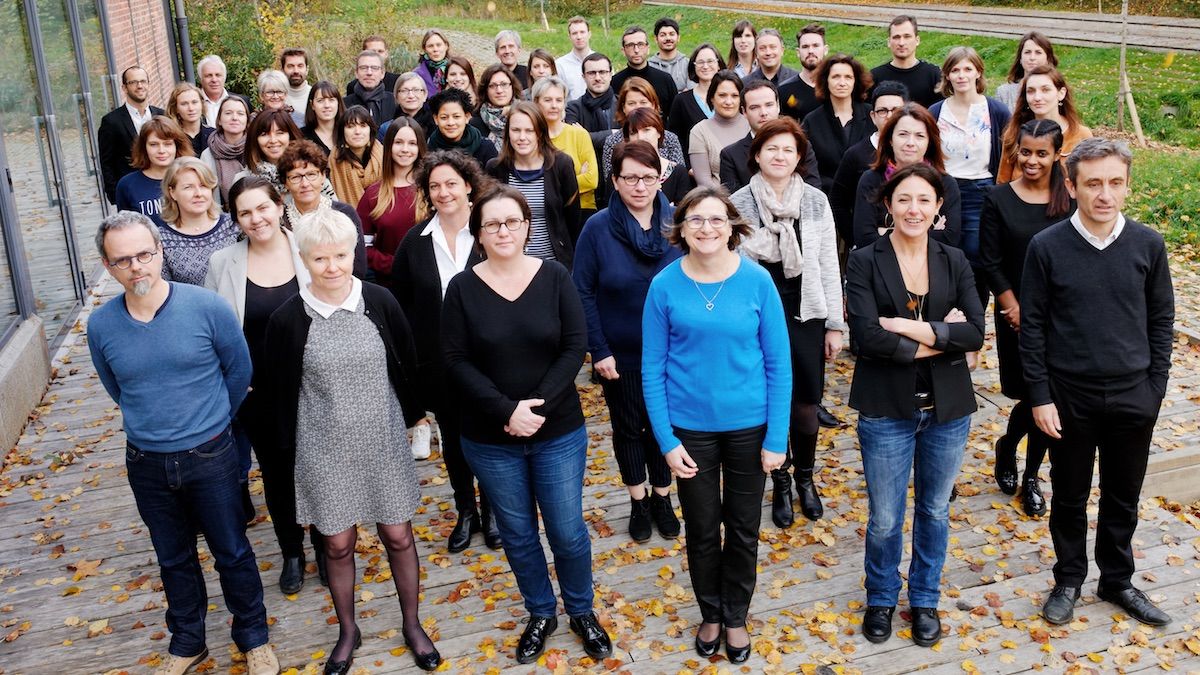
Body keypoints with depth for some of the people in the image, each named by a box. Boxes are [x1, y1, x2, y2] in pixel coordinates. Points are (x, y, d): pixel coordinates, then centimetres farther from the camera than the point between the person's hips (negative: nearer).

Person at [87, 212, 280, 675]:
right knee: (174, 560, 20)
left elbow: (239, 372, -1)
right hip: (146, 464, 3)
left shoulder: (208, 307, -16)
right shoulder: (100, 325, -7)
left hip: (210, 457, -2)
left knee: (233, 553, 13)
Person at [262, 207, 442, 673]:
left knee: (398, 535, 11)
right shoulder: (287, 319, -11)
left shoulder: (380, 302, -9)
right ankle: (347, 631, 35)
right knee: (338, 544, 12)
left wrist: (411, 414, 9)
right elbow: (279, 390, -1)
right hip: (324, 449, -1)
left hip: (383, 442, 1)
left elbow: (407, 364, 3)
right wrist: (289, 446, 3)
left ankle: (413, 626, 32)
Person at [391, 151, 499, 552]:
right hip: (436, 361, 2)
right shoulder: (415, 241, -1)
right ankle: (466, 512, 33)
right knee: (452, 437, 15)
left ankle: (491, 511, 31)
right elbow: (400, 303, 5)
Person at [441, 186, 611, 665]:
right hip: (490, 440, 1)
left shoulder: (555, 277, -5)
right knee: (517, 534, 15)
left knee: (568, 531, 8)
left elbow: (575, 347, -9)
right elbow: (457, 361, -9)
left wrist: (539, 406, -18)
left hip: (559, 433, 0)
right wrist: (506, 411, -20)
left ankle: (581, 611, 33)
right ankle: (541, 614, 36)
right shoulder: (462, 288, -5)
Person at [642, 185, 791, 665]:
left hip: (749, 425, 0)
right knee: (702, 530, 15)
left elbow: (779, 364, -6)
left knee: (743, 529, 15)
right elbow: (653, 368, -5)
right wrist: (666, 440, -9)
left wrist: (776, 439, -8)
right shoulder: (665, 286, -9)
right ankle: (709, 614, 39)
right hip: (690, 428, 0)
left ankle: (735, 617, 38)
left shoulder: (757, 281, -10)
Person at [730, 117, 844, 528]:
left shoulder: (816, 201, 0)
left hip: (805, 316, 1)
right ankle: (780, 484, 28)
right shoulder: (739, 204, -5)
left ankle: (805, 479, 31)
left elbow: (828, 265, 3)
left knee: (806, 405, 7)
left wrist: (835, 323, 2)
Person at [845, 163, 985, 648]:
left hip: (948, 409, 3)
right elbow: (867, 337, -20)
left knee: (935, 511, 17)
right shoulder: (865, 262, -8)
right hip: (886, 410, -3)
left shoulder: (954, 261, 2)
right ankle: (880, 599, 34)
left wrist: (913, 328, -21)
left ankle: (925, 600, 38)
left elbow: (975, 333, -10)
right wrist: (942, 338, -16)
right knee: (885, 519, 8)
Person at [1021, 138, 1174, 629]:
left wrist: (1155, 387, 0)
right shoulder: (1046, 247, -10)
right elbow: (1032, 327, -6)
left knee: (1123, 497, 16)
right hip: (1069, 396, -2)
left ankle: (1117, 581, 35)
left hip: (1133, 397, 2)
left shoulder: (1148, 244, -4)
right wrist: (1040, 397, -7)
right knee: (1069, 497, 13)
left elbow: (1161, 319, 4)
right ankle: (1069, 581, 32)